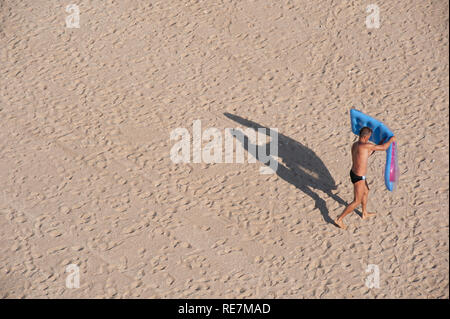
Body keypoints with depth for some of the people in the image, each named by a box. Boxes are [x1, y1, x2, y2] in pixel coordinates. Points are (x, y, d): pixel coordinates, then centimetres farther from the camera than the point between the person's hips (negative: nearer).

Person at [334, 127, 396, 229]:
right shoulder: (365, 146, -30)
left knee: (366, 191, 32)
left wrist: (374, 148, 12)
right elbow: (384, 148, -21)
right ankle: (339, 219, 14)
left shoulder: (354, 145, -2)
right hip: (358, 178, -9)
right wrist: (391, 140, -2)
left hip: (354, 172, 9)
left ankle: (365, 213, 52)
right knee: (357, 202, 6)